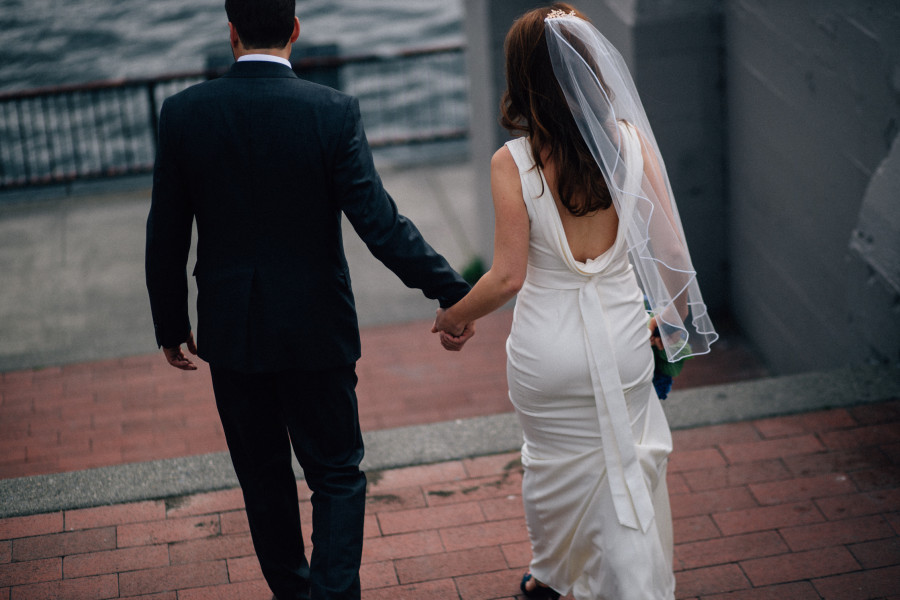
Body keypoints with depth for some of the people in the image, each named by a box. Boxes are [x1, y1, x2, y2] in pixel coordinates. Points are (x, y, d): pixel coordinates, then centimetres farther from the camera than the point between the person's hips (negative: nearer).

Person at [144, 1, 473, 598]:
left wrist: (171, 324, 10)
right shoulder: (334, 112, -14)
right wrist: (451, 291, -10)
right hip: (315, 328, -2)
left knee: (263, 476, 18)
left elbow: (165, 236, -3)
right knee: (338, 476, 11)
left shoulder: (183, 113, -8)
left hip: (229, 331, 2)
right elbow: (379, 221, -18)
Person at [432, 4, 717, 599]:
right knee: (629, 462, 17)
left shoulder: (513, 163, -16)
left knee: (553, 463, 22)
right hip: (622, 333, 1)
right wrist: (675, 320, 11)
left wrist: (451, 319, 2)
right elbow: (672, 250, -7)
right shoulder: (631, 142, -9)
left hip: (549, 344, -1)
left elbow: (508, 277, -16)